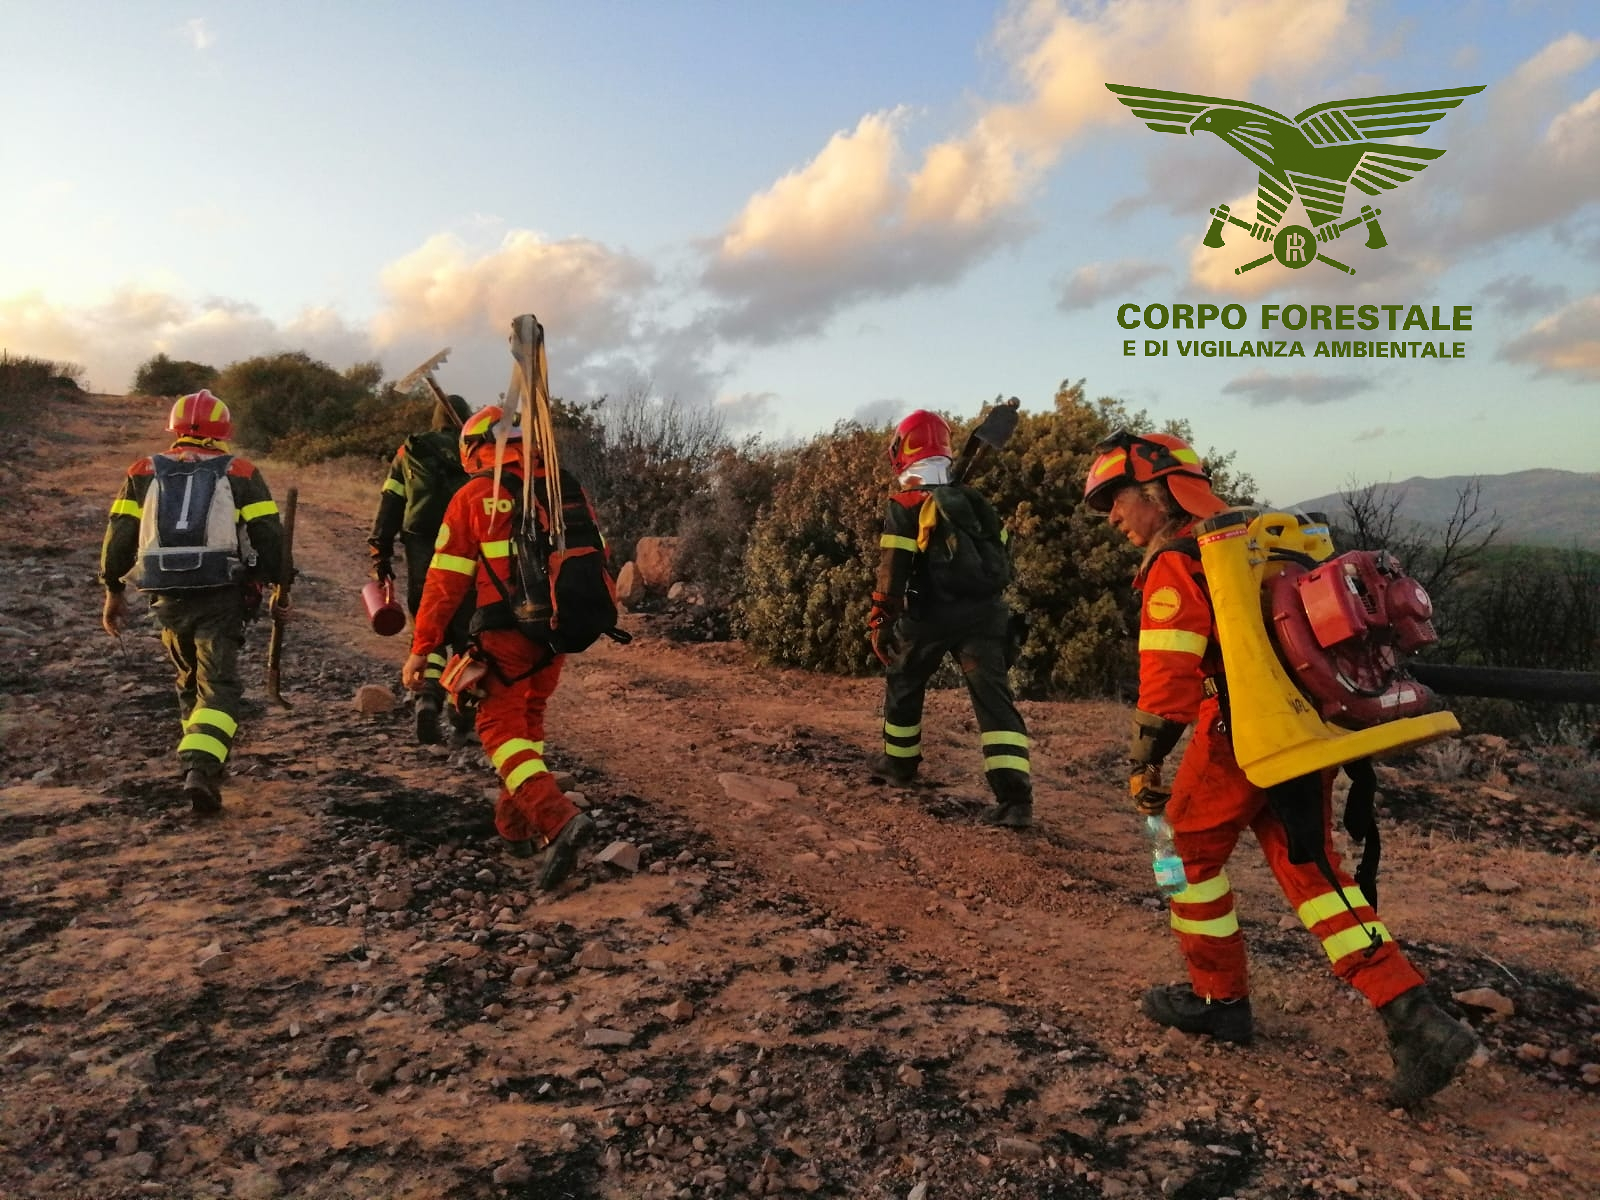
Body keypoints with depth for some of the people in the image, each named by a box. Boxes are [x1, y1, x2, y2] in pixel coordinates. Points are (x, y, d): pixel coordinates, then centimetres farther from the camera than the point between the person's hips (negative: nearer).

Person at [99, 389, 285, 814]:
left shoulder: (144, 473, 9)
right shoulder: (239, 473, 2)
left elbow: (119, 537, 7)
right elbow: (268, 536, -2)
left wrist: (113, 591, 18)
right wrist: (279, 587, 8)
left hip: (168, 598, 3)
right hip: (222, 598, -3)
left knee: (190, 680, 23)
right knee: (218, 687, -3)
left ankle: (201, 758, 35)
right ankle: (201, 769, -23)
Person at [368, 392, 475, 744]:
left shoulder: (409, 453, 13)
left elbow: (389, 504, 9)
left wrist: (380, 553, 10)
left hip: (422, 555, 1)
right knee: (466, 631, 11)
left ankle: (428, 698, -13)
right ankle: (463, 705, 14)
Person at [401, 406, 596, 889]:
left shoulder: (474, 496, -3)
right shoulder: (567, 489, 10)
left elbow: (446, 581, -4)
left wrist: (421, 648, 1)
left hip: (505, 630, -5)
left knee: (501, 726, 1)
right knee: (529, 718, 21)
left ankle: (556, 817, -19)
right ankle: (516, 824, 27)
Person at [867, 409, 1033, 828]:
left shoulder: (905, 506, -4)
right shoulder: (974, 500, 12)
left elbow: (893, 571, -10)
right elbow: (1003, 559, 16)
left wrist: (881, 621, -6)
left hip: (930, 615, -3)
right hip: (983, 613, 4)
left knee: (904, 683, 22)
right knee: (994, 698, -4)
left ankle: (899, 761, 36)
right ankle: (1015, 797, -14)